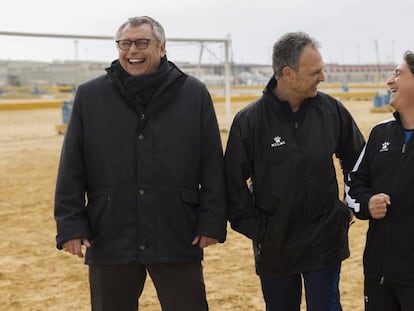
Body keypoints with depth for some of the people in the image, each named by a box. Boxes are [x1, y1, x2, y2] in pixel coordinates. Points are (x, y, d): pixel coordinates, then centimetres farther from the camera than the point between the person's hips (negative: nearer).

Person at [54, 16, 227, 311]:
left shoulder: (194, 93, 0)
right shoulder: (89, 96, 2)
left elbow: (212, 166, 1)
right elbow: (72, 170, 3)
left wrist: (212, 222, -3)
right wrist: (70, 225, -2)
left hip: (179, 241, -1)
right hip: (109, 241, 1)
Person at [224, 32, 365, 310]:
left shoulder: (332, 110, -4)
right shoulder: (249, 120, -11)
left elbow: (357, 159, 11)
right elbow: (233, 183, -5)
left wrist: (351, 207, 5)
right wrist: (256, 229, -7)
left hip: (326, 245, 1)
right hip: (274, 249, 0)